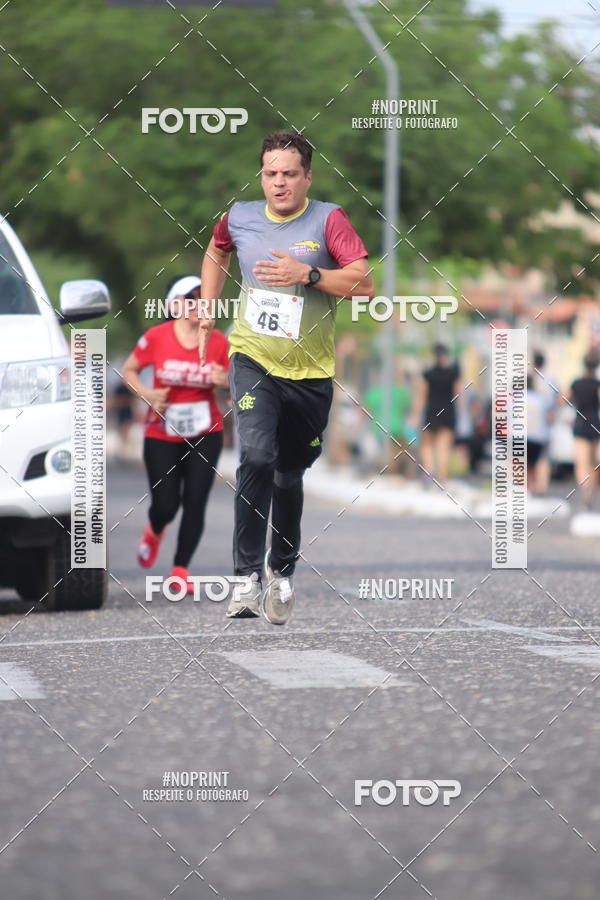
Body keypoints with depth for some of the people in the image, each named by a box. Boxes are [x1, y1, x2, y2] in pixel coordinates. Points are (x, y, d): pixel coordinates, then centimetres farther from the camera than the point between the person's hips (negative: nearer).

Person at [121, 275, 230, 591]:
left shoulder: (218, 342, -3)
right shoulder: (156, 338, -9)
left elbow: (231, 384, 8)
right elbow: (129, 370, 4)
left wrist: (224, 381, -15)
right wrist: (147, 395, -13)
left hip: (205, 434, 1)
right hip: (162, 435, -1)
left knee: (195, 502, -6)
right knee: (165, 505, -2)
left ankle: (181, 569, 6)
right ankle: (154, 531, 35)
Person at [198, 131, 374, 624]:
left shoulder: (329, 219, -7)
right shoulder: (239, 218, 2)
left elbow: (365, 283, -15)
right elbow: (216, 253, 26)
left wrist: (308, 274, -23)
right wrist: (208, 305, 18)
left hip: (309, 371, 0)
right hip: (254, 361, 0)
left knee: (289, 474, 13)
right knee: (256, 458, -22)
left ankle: (283, 570, 36)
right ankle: (248, 577, -22)